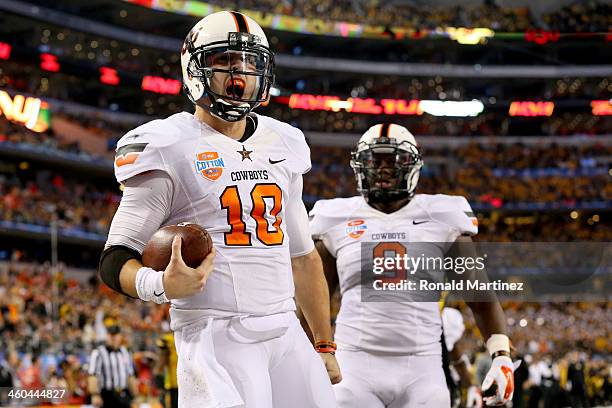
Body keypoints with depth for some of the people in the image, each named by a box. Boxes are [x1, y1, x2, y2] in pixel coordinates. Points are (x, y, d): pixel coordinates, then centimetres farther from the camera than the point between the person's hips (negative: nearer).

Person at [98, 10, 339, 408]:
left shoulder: (282, 146, 16)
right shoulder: (169, 149, -4)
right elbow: (116, 260, -5)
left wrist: (325, 346, 22)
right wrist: (160, 285, -26)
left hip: (287, 333, 6)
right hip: (216, 337, -6)